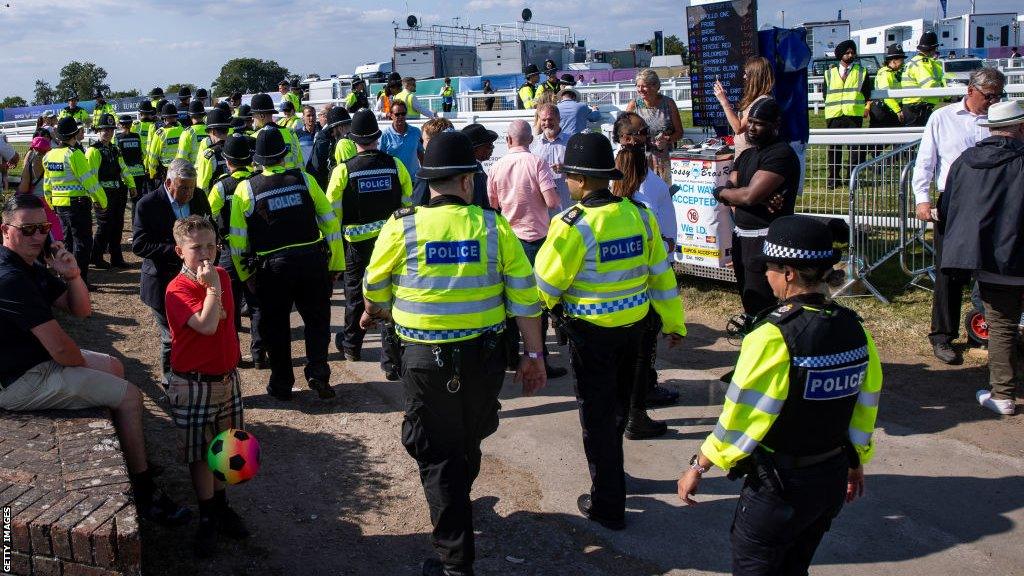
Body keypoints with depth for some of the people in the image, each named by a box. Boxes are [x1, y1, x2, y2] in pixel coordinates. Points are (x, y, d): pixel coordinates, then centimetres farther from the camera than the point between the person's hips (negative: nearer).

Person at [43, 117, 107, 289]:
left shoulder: (50, 155, 9)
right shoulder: (74, 154, -16)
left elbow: (47, 183, 15)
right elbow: (89, 180, -17)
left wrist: (51, 204, 25)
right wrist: (102, 200, -8)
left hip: (59, 204, 8)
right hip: (78, 203, -8)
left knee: (68, 239, 19)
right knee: (82, 242, -1)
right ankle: (80, 281, -2)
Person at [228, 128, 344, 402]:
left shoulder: (245, 188, -2)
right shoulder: (305, 179, 0)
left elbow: (237, 238, -2)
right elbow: (330, 223, 1)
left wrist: (244, 275, 9)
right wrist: (336, 264, 8)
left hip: (271, 269, 0)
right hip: (312, 261, 1)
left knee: (275, 326, 16)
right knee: (317, 320, 17)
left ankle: (282, 385, 24)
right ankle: (318, 374, 8)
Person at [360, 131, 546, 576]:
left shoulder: (401, 227, -8)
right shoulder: (494, 227, -4)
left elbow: (375, 288, 7)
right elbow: (524, 296, -4)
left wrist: (374, 313, 30)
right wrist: (533, 355, 5)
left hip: (427, 359, -3)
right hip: (484, 356, 3)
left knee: (438, 454, 9)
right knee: (468, 443, 25)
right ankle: (456, 510, 51)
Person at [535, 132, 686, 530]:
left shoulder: (573, 225, -21)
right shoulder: (639, 216, -4)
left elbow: (545, 285, -13)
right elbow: (661, 273, 4)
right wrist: (674, 323, 15)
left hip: (590, 331, -6)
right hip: (633, 326, 6)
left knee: (596, 416, 7)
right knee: (618, 406, 24)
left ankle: (607, 506, 16)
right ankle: (611, 475, 45)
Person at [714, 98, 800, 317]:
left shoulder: (781, 154, -15)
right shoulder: (747, 154, 15)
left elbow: (749, 196, -23)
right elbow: (729, 189, 2)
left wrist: (722, 192, -3)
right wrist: (763, 200, -16)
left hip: (765, 240, -9)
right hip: (741, 235, 9)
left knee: (760, 306, -8)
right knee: (747, 296, 19)